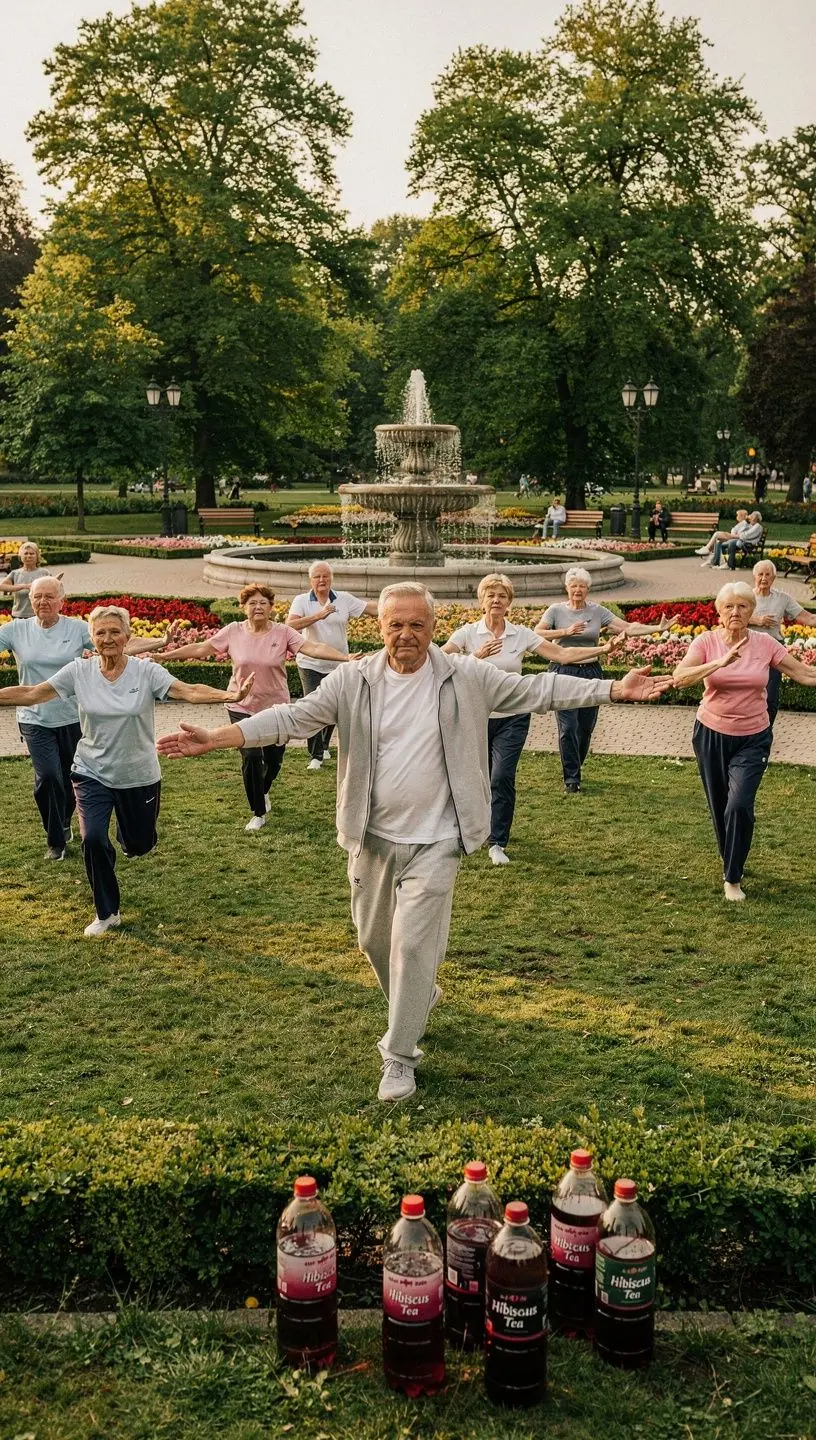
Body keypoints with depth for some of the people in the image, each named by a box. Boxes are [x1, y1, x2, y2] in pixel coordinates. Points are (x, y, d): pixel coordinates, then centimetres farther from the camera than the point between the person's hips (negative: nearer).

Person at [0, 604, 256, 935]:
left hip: (139, 776, 0)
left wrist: (231, 695, -40)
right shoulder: (79, 671, -8)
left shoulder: (146, 671, -13)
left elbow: (189, 691, -24)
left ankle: (126, 831, 56)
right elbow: (31, 694, -6)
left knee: (140, 844, 14)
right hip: (92, 773, 0)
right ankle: (107, 913, 6)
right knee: (92, 839, -17)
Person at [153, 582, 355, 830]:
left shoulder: (283, 632, -7)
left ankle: (263, 791, 47)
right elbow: (200, 648, -1)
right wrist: (161, 656, -5)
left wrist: (346, 657, -31)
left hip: (276, 708, 1)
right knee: (251, 758, -10)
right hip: (243, 708, -1)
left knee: (273, 760, 11)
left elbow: (313, 648, -17)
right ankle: (259, 813, 11)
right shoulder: (233, 631, -4)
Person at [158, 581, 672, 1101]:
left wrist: (615, 689, -7)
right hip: (373, 838, 3)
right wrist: (216, 738, -22)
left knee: (413, 944, -6)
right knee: (374, 938, 18)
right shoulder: (352, 680, -4)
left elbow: (537, 689, -2)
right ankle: (419, 999, 48)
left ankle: (401, 1056, 11)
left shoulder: (466, 677, -5)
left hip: (434, 841, -3)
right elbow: (293, 717, -10)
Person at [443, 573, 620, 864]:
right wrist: (476, 656, -25)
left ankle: (497, 843, -4)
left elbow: (562, 654, -5)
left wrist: (602, 649, -12)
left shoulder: (521, 635, -1)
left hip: (512, 717, 0)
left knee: (502, 777, -15)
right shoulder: (467, 633, -5)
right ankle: (491, 828, 40)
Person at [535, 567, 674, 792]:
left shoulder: (598, 611, 6)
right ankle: (571, 778, 2)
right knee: (568, 727, -8)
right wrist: (566, 631, -19)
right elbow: (537, 634, -12)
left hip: (591, 673, 3)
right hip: (564, 672, -3)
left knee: (586, 728, 7)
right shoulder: (556, 610, 1)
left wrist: (657, 628, -11)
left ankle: (573, 770, 28)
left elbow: (627, 628, 0)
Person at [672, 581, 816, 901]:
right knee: (719, 806, 13)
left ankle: (732, 878, 2)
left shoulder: (765, 644, -5)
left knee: (739, 805, -15)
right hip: (711, 734, 1)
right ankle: (732, 863, 39)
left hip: (752, 739, 0)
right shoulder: (706, 641, -10)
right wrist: (720, 663, -36)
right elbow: (679, 679, -25)